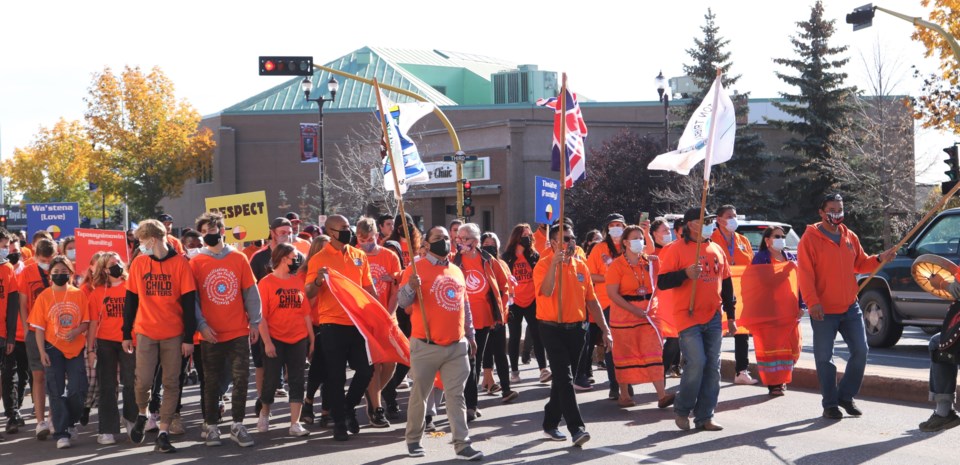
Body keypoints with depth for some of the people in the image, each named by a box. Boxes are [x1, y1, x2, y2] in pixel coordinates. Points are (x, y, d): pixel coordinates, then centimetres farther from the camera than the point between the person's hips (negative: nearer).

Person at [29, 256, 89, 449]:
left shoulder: (79, 294, 2)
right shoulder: (44, 297, 0)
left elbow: (86, 321, 4)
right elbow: (39, 327, 0)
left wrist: (77, 331, -17)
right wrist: (42, 352, -7)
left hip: (75, 348, 1)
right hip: (53, 349, -1)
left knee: (77, 390, -5)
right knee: (57, 392, 0)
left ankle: (70, 423, 21)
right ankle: (61, 434, 4)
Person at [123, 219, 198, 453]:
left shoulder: (180, 263, -4)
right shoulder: (138, 263, 3)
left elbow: (189, 302, -3)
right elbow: (130, 300, 8)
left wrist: (189, 337, -6)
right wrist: (126, 334, 7)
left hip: (174, 334, -1)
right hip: (146, 333, 1)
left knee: (171, 384, 1)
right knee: (143, 381, -8)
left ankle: (163, 434, 6)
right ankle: (142, 415, 22)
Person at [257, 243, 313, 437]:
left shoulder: (298, 281, 8)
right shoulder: (266, 283, -5)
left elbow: (306, 312, 10)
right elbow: (261, 316, -8)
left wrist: (312, 339, 7)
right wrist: (267, 342, -14)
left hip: (298, 339, 4)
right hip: (275, 340, -4)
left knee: (297, 381, 0)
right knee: (271, 380, 3)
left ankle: (295, 424, 2)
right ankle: (264, 414, 29)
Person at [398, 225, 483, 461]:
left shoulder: (456, 271, 14)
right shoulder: (417, 268, -5)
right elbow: (402, 302, -10)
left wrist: (470, 335, 21)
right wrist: (411, 287, -30)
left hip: (457, 345, 5)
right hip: (426, 345, -5)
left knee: (456, 395, 2)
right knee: (419, 394, 5)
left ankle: (462, 444, 0)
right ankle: (413, 439, 20)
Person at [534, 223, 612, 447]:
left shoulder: (581, 266, 9)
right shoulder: (544, 265, -7)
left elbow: (592, 301, 12)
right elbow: (546, 292, -26)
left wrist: (605, 330, 8)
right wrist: (555, 262, -30)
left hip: (575, 328, 6)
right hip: (552, 328, -6)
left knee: (563, 377, 12)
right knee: (564, 377, -12)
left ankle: (551, 423, 25)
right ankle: (576, 428, -16)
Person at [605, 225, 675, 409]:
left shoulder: (649, 262, 8)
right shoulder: (617, 265, -6)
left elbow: (655, 286, 18)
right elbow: (612, 293, -13)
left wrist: (651, 307, 0)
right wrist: (634, 310, -18)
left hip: (649, 315, 4)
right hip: (624, 316, -3)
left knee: (654, 353, -5)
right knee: (625, 356, 5)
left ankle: (661, 395, -9)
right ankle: (624, 395, 17)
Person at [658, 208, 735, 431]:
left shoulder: (717, 250, 14)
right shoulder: (677, 249, -4)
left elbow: (726, 284, 20)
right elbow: (662, 282, -8)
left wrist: (731, 316, 19)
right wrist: (686, 274, -23)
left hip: (713, 318, 6)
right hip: (688, 318, -6)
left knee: (712, 367, 3)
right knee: (696, 363, -15)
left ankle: (704, 416, 10)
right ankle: (682, 410, 5)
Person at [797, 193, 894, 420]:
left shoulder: (850, 237, 11)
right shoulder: (810, 239, -7)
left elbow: (861, 264, 19)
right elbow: (805, 274, -13)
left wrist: (879, 259, 0)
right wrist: (812, 302, -22)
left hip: (850, 307, 5)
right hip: (824, 311, -5)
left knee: (860, 351, 3)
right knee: (824, 358, 0)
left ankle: (846, 396, 18)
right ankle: (830, 403, 10)